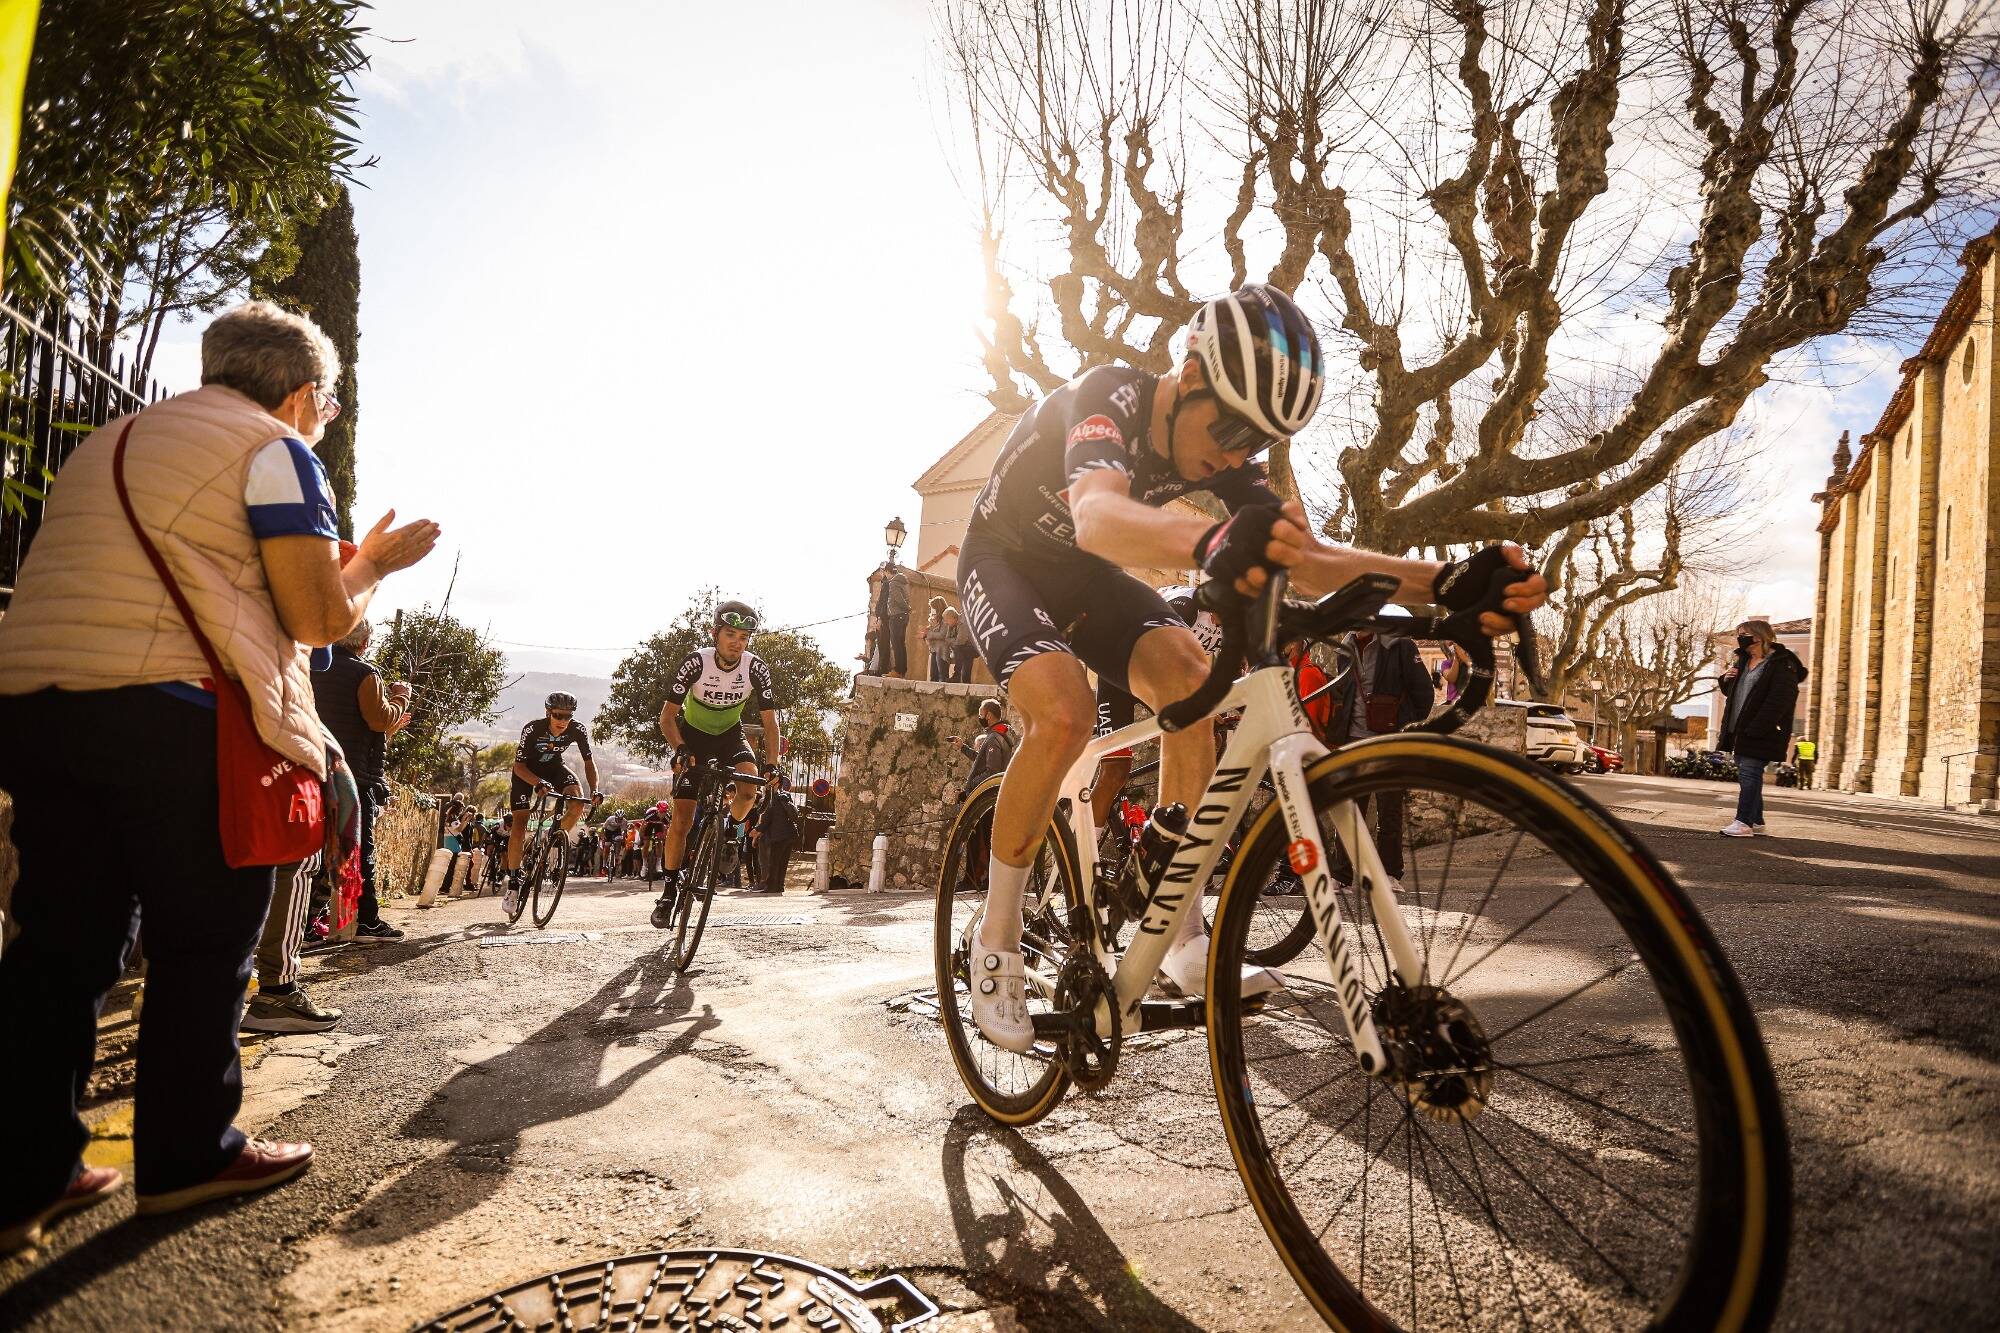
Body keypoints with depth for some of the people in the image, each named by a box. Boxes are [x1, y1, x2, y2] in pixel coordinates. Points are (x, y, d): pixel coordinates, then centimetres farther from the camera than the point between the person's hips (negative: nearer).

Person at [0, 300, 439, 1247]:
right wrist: (375, 563, 13)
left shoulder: (109, 443, 26)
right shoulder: (274, 449, 0)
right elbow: (319, 617, -5)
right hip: (168, 715, -8)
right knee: (207, 937, 5)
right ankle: (188, 1157, 14)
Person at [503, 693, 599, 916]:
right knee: (519, 824, -12)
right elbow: (519, 765, -30)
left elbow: (589, 761, -17)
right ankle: (513, 882, 1)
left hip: (553, 767, 2)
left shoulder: (578, 730, -25)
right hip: (527, 770, -2)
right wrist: (539, 783, -48)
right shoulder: (532, 729, -32)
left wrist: (594, 790, -32)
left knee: (577, 803, -26)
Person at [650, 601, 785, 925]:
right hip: (693, 736, -1)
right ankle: (669, 889, 9)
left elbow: (770, 721, -15)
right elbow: (667, 716, -22)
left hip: (730, 735, 1)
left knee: (749, 787, -29)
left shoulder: (756, 668, -21)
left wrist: (772, 765, -28)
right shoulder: (696, 662, -26)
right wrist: (681, 750, -39)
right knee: (682, 818, -8)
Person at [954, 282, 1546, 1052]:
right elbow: (1097, 515, -54)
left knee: (1189, 678, -20)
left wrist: (1443, 583, -42)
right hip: (1002, 561, -5)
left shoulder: (1222, 449, -13)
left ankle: (1182, 937, -12)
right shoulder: (1109, 396, -32)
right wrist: (1212, 543, -76)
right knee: (1063, 712, -32)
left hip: (1081, 572, 6)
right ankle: (997, 938, -12)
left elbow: (1307, 559, -25)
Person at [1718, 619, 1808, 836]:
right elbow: (1731, 692, 29)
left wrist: (1755, 729, -26)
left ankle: (1744, 822, -10)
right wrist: (1726, 679, 5)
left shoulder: (1782, 665, -12)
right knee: (1748, 775, 12)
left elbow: (1779, 700, -21)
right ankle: (1756, 821, 21)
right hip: (1741, 730, 9)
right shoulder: (1743, 661, 16)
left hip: (1761, 734, -9)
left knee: (1749, 773, -12)